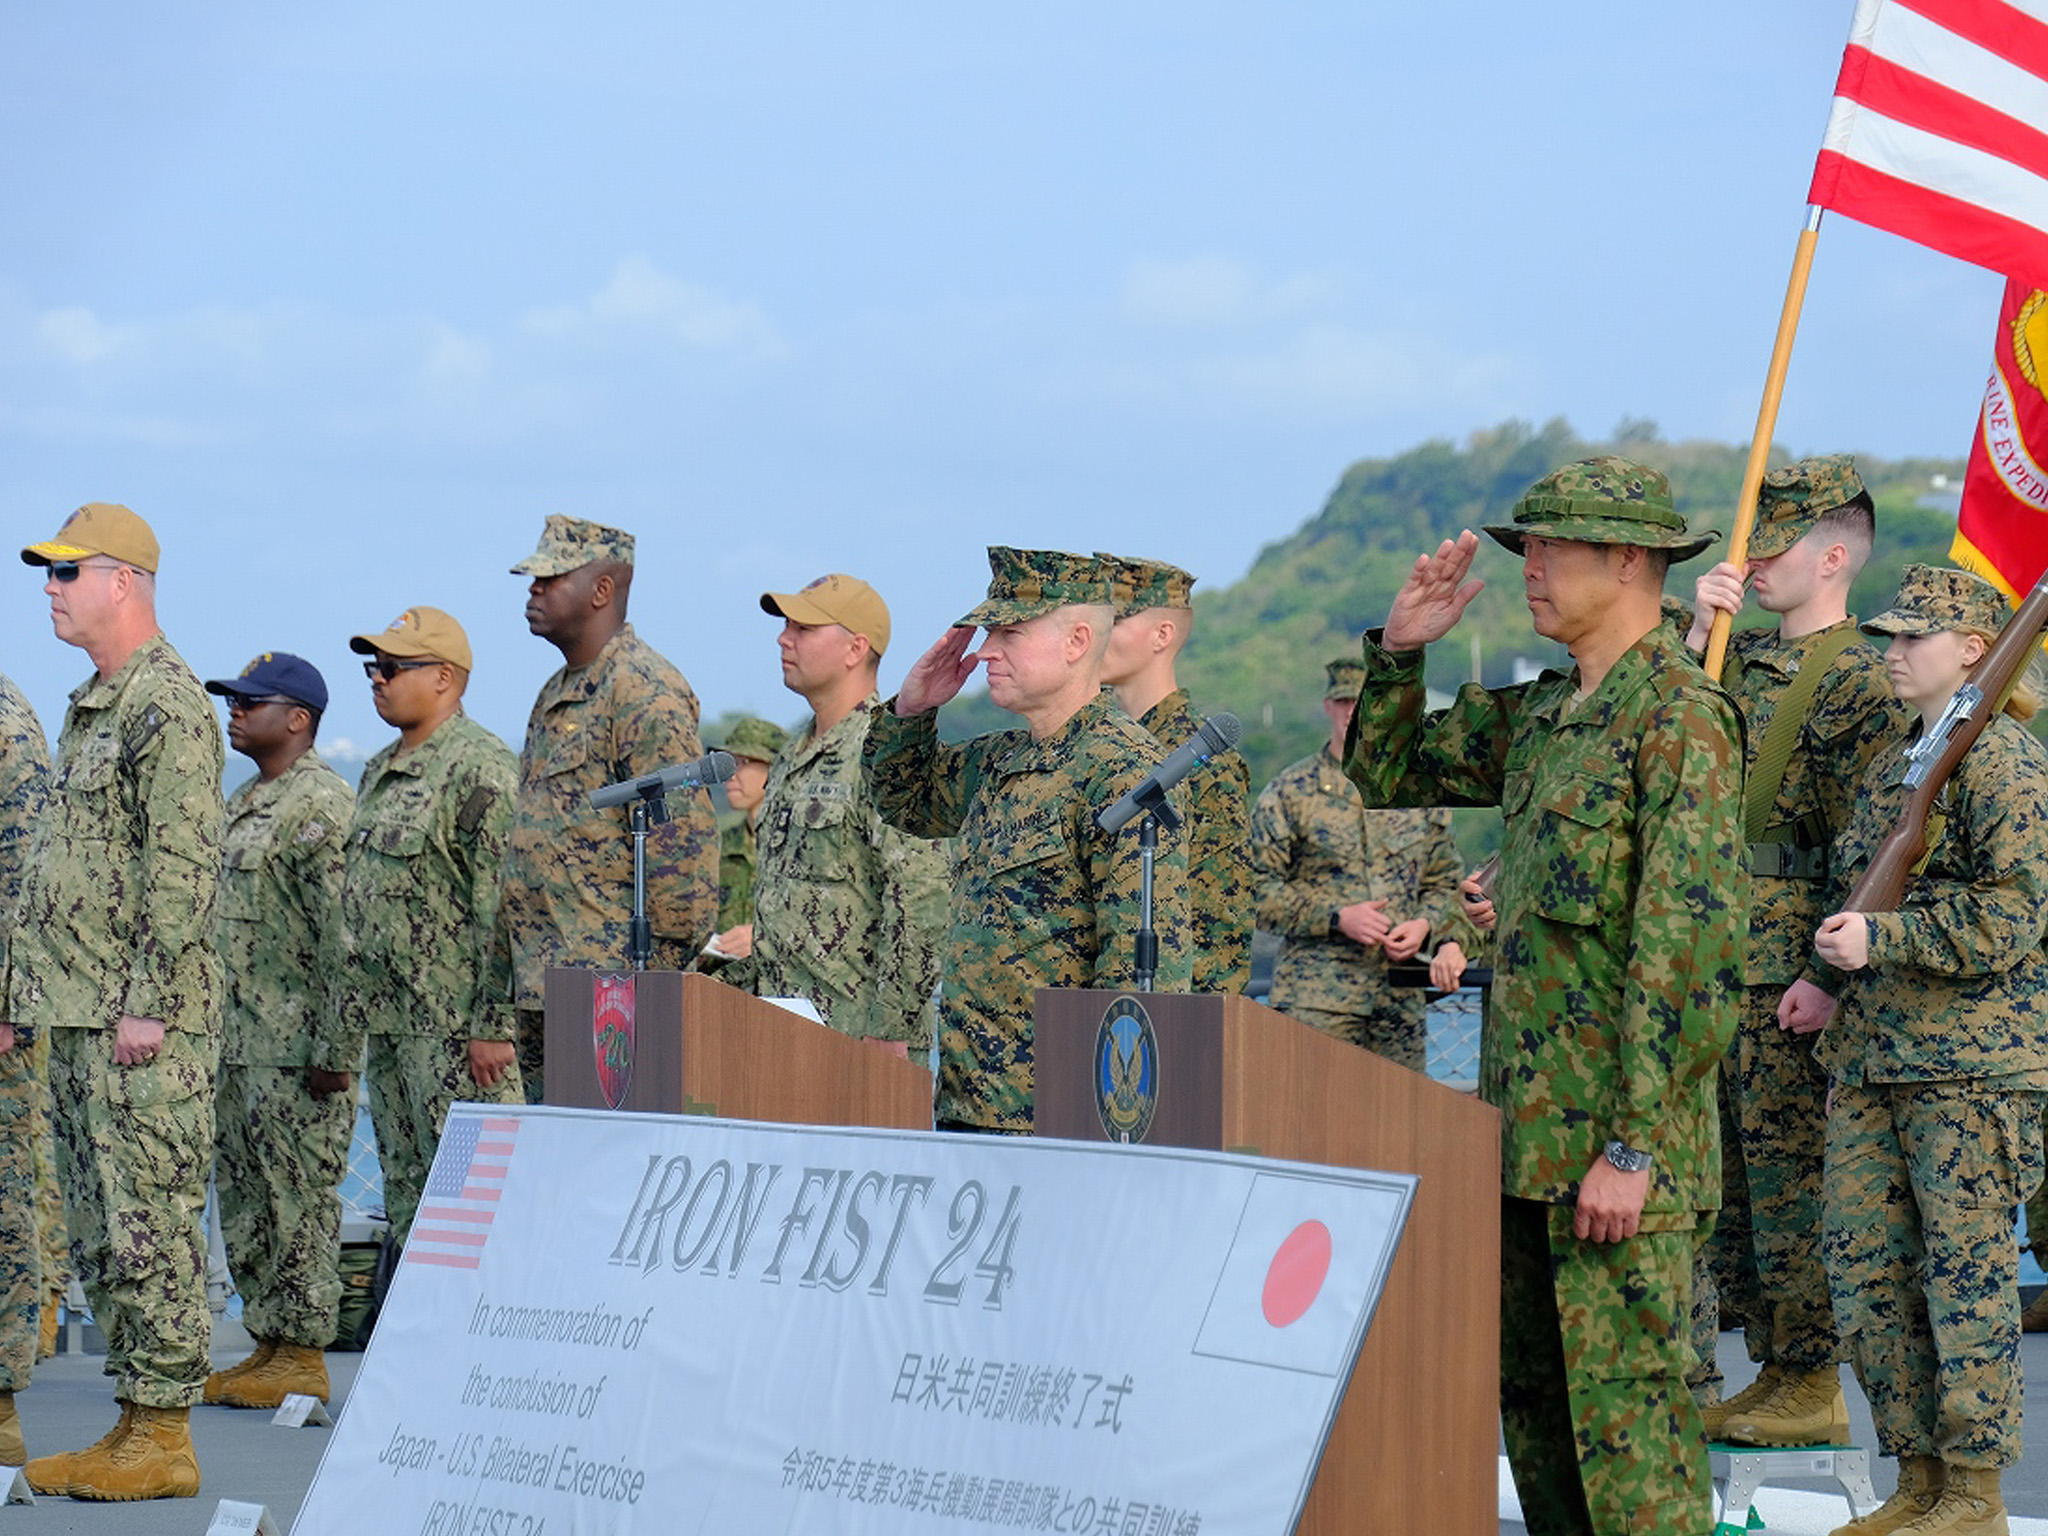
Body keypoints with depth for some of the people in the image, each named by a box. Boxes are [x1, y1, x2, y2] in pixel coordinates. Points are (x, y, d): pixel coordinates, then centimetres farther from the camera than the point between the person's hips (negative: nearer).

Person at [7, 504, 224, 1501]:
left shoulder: (166, 705, -12)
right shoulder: (92, 706, 19)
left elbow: (183, 870, -18)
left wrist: (149, 1004, -21)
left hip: (141, 1026, -10)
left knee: (149, 1227, -8)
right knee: (98, 1229, 11)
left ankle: (164, 1437, -5)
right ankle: (133, 1426, 15)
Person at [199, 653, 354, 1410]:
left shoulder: (323, 806, -12)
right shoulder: (240, 806, 19)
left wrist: (335, 1044, -22)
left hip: (297, 1044, -10)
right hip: (235, 1039, 10)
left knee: (299, 1193, -6)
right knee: (244, 1195, 11)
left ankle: (303, 1356, -2)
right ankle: (267, 1344, 18)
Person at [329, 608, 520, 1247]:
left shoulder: (481, 769, -12)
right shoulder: (379, 774, 18)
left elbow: (505, 906, -18)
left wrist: (493, 1025, -22)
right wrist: (342, 1025, 21)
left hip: (454, 1028, -10)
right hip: (388, 1026, 10)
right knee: (405, 1207, 12)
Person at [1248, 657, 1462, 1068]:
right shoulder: (1290, 792, 3)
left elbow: (1445, 883, 21)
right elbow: (1259, 890, -2)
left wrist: (1425, 925, -1)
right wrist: (1337, 918, -13)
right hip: (1316, 996, -3)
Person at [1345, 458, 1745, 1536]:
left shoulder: (1680, 717, -13)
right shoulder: (1540, 712, 14)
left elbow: (1691, 949, -19)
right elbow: (1384, 777, 27)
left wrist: (1632, 1151, -22)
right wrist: (1398, 652, 9)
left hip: (1614, 1140, -9)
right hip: (1523, 1127, 9)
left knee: (1622, 1408, -7)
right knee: (1530, 1403, 14)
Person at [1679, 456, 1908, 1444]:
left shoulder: (1856, 680, -9)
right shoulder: (1742, 659, 16)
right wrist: (1696, 633, 0)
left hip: (1789, 967, -8)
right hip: (1716, 953, 8)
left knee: (1791, 1174, -5)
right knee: (1733, 1175, 11)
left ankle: (1813, 1389, 1)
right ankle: (1771, 1371, 18)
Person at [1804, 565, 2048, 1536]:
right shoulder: (1893, 761, 17)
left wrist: (1883, 941, -20)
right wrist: (1833, 985, 14)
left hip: (1970, 1059, -9)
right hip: (1872, 1054, 9)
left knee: (1966, 1269, -4)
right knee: (1860, 1256, 7)